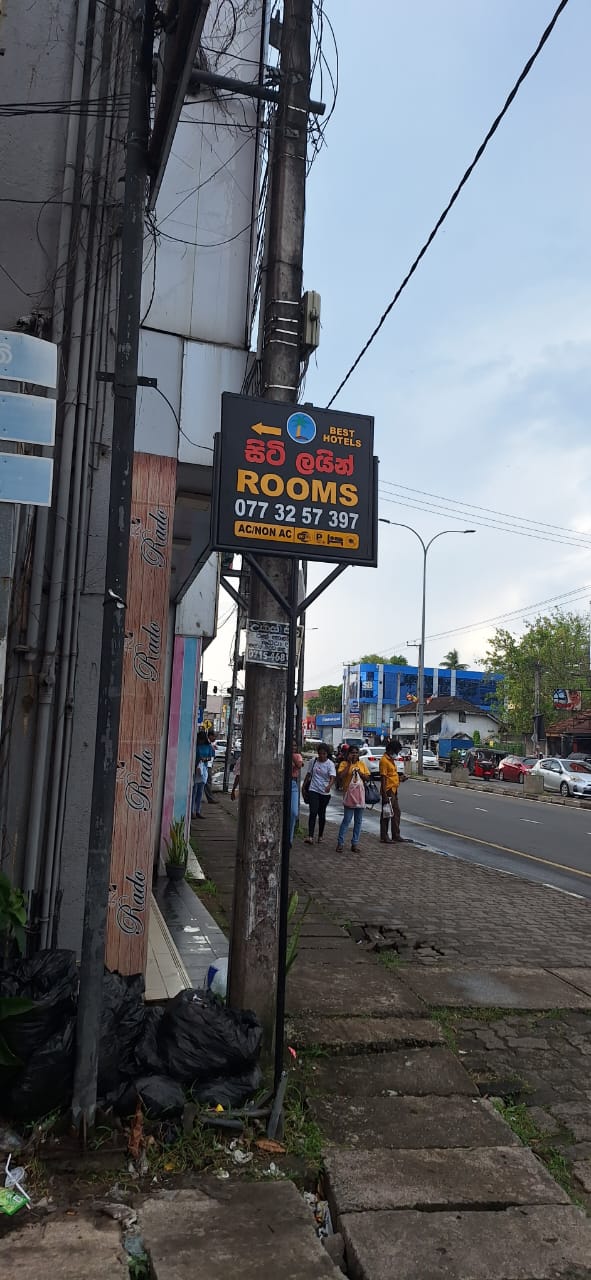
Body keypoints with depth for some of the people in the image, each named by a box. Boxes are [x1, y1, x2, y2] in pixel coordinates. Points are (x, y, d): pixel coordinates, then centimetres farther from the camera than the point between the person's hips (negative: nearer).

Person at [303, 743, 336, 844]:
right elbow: (308, 775, 16)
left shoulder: (330, 764, -6)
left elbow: (333, 778, -19)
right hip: (313, 790, 1)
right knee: (313, 812, -13)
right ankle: (310, 836, -21)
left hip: (325, 792, -1)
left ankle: (320, 836, 24)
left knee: (321, 814, 9)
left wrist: (329, 786, -38)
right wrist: (304, 786, 17)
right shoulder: (313, 761, 4)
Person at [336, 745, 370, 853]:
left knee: (358, 821, 7)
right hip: (349, 794, -5)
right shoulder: (344, 763, -1)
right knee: (347, 820, -8)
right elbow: (340, 776, -16)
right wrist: (349, 764, -12)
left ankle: (355, 843, 14)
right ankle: (340, 843, 0)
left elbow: (367, 778, 10)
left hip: (360, 795, 5)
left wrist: (359, 772, -6)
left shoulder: (362, 764, 10)